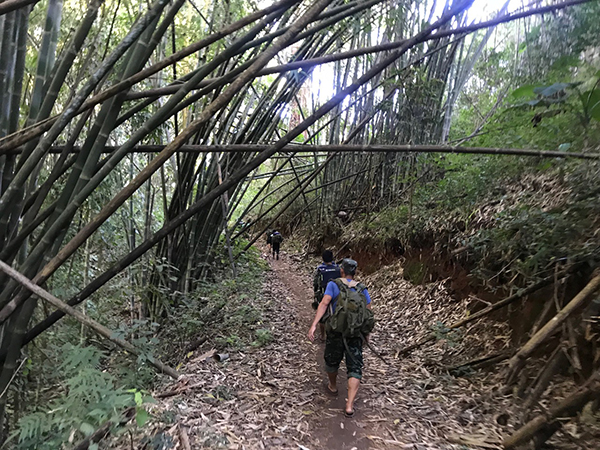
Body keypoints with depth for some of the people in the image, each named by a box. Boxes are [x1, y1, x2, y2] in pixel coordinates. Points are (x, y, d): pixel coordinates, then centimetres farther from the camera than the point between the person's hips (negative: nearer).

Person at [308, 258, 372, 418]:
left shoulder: (333, 284, -1)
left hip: (336, 331, -1)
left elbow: (324, 303, -16)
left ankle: (333, 385, 46)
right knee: (355, 368, 6)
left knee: (332, 361, 23)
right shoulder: (362, 289, 6)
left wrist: (314, 325, -21)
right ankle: (349, 406, -3)